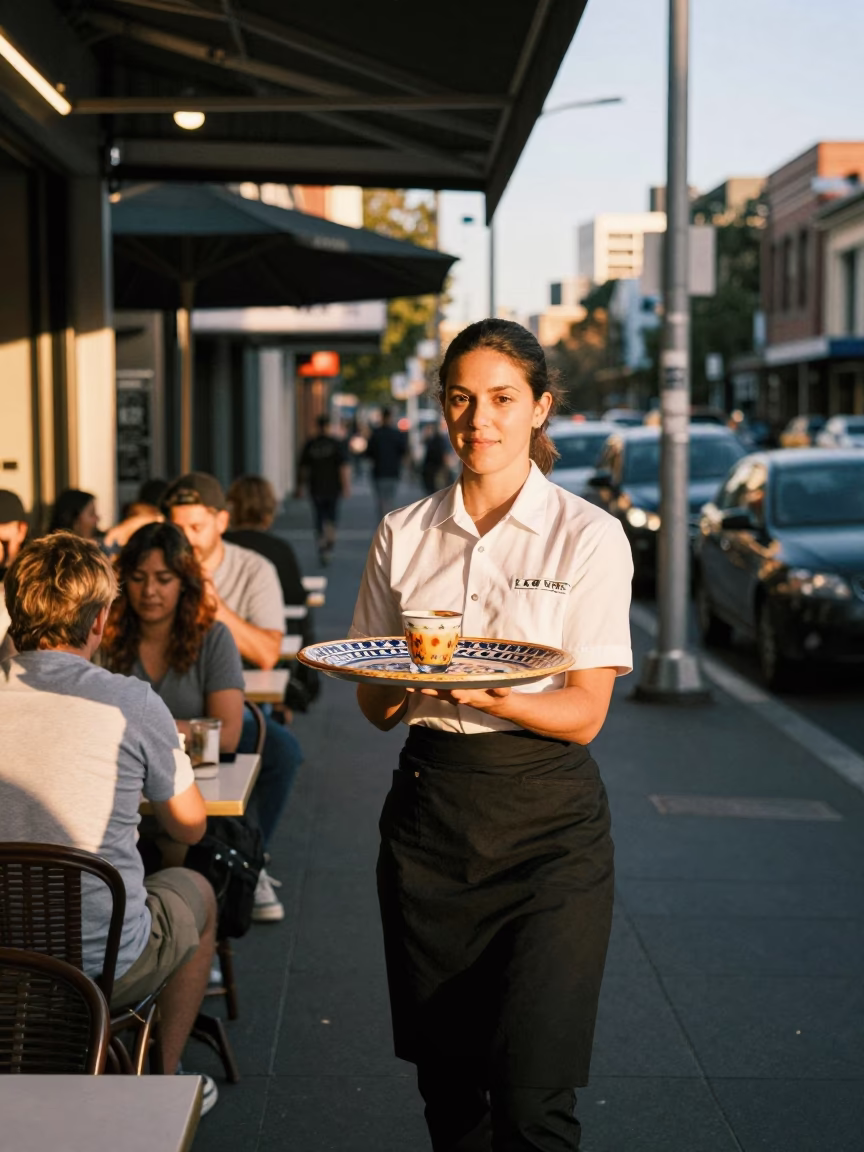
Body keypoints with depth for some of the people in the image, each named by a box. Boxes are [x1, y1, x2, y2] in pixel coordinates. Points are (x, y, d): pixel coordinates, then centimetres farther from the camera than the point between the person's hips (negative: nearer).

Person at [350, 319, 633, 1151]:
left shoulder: (590, 537, -4)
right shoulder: (403, 535, 7)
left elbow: (584, 713, -7)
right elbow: (371, 705, 9)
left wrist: (486, 692, -25)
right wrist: (404, 679, -14)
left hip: (545, 819, -3)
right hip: (427, 811, 3)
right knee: (446, 1082, 10)